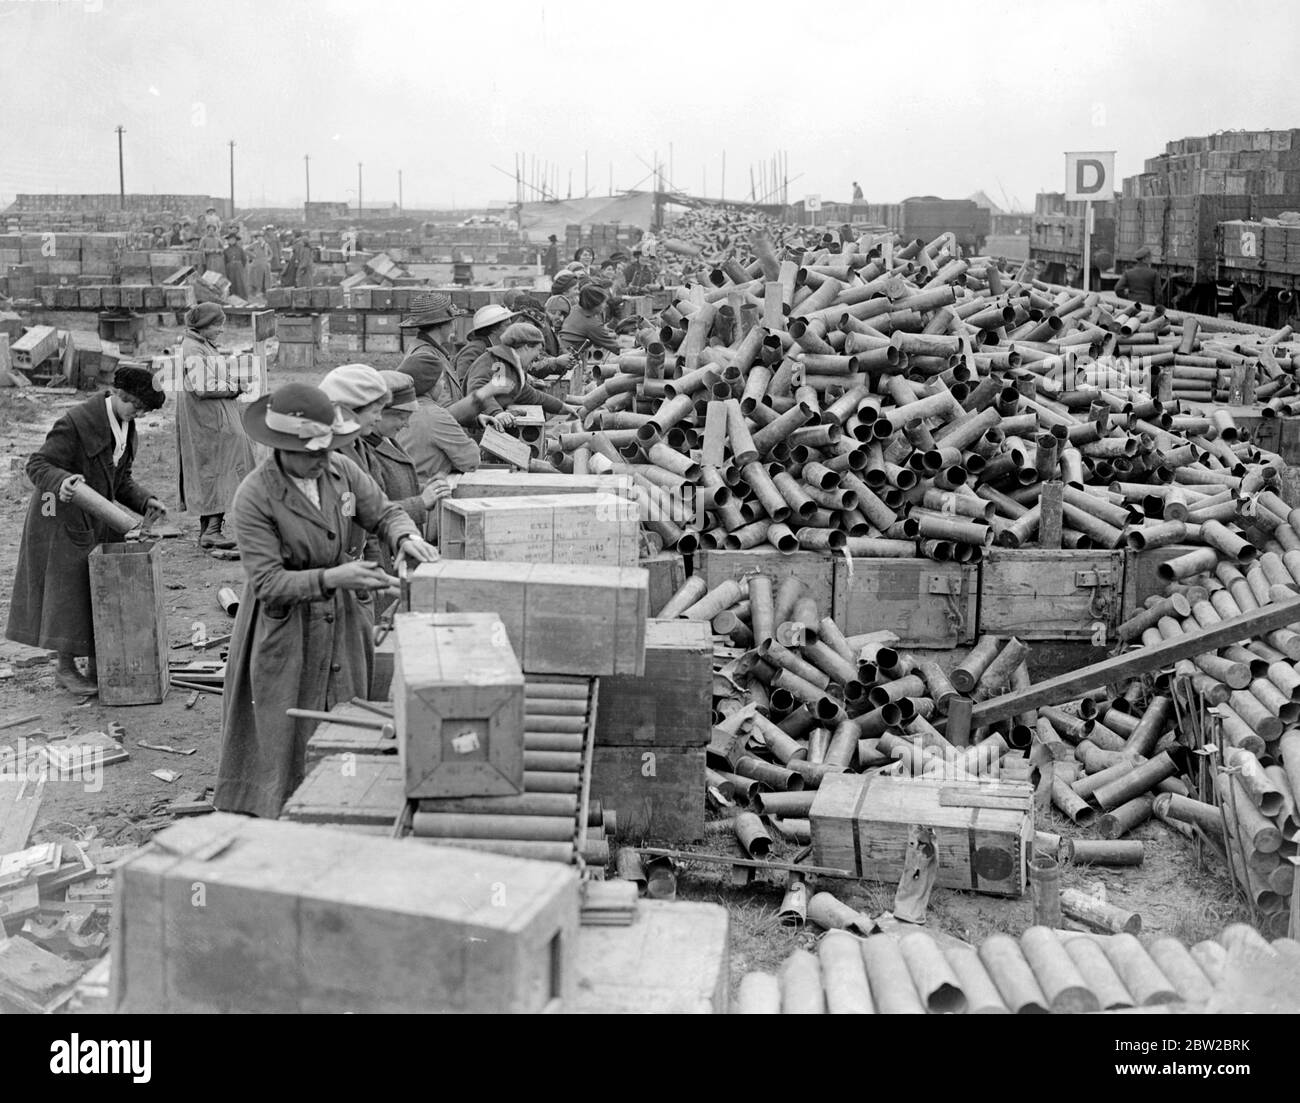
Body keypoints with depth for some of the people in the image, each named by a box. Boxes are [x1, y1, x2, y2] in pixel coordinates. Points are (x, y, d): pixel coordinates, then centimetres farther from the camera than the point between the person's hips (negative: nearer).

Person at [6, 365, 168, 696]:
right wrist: (61, 482, -43)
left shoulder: (126, 427, 3)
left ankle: (95, 664, 22)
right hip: (64, 520, -8)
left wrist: (145, 502, -8)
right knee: (70, 592, 0)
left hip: (98, 519, 8)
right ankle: (65, 668, 15)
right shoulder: (75, 423, -22)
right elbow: (37, 464, -22)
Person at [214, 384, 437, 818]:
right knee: (284, 738, 3)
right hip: (286, 632, -4)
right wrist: (332, 577, -31)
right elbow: (268, 582, -20)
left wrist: (405, 537, -17)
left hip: (345, 625, 5)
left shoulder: (341, 469, -4)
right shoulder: (254, 497, -17)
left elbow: (384, 512, 6)